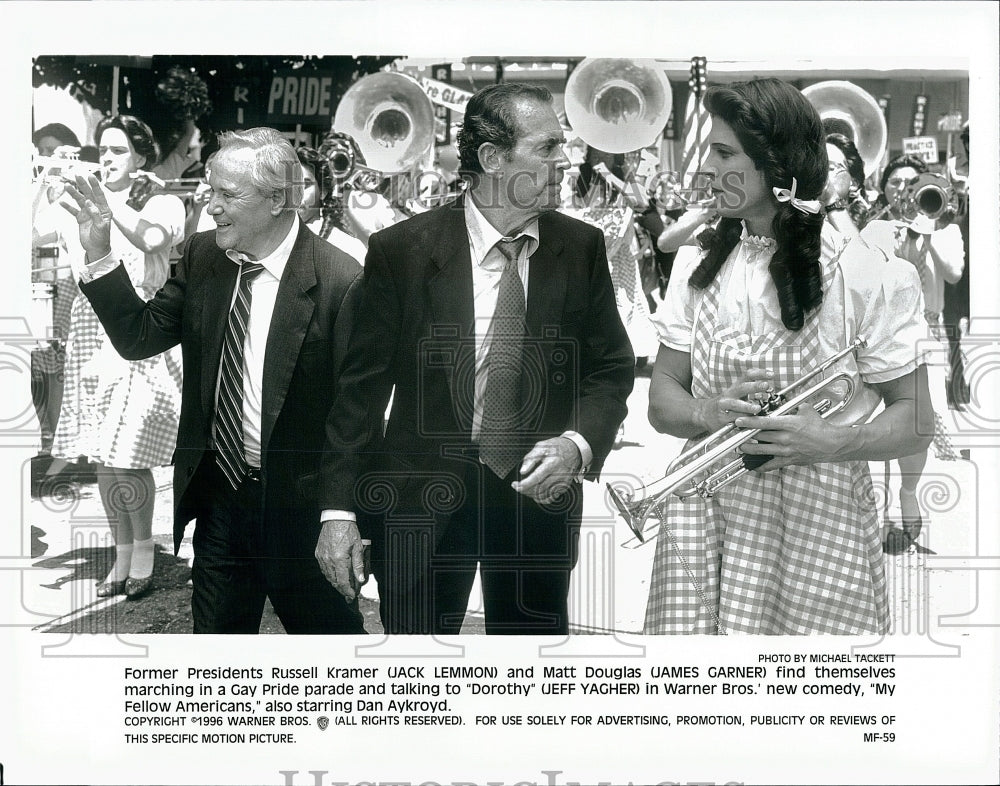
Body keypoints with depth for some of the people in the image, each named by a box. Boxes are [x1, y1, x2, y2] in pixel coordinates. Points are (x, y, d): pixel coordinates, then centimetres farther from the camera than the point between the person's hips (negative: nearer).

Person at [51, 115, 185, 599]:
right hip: (93, 335, 5)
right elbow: (73, 267, 7)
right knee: (103, 459, 6)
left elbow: (150, 239, -20)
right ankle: (123, 555, 17)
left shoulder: (163, 205, 3)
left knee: (126, 457, -10)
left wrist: (107, 200, -16)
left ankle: (143, 553, 7)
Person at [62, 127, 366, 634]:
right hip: (218, 495, 5)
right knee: (216, 631, 17)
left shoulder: (339, 282, -18)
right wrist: (98, 254, -7)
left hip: (298, 509, -5)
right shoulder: (201, 257, 1)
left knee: (327, 629, 14)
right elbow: (139, 337, 4)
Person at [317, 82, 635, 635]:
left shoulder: (582, 248, -1)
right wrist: (339, 509, -9)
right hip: (422, 501, -2)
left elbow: (611, 367, 7)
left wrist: (578, 443, -13)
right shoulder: (400, 251, -9)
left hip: (539, 489, 3)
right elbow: (361, 385, -6)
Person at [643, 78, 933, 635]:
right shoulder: (698, 269, 10)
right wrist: (707, 413, -14)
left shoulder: (863, 274, -6)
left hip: (817, 523, -3)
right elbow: (661, 400, 8)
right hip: (705, 512, 4)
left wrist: (830, 442, -23)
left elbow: (914, 420, -5)